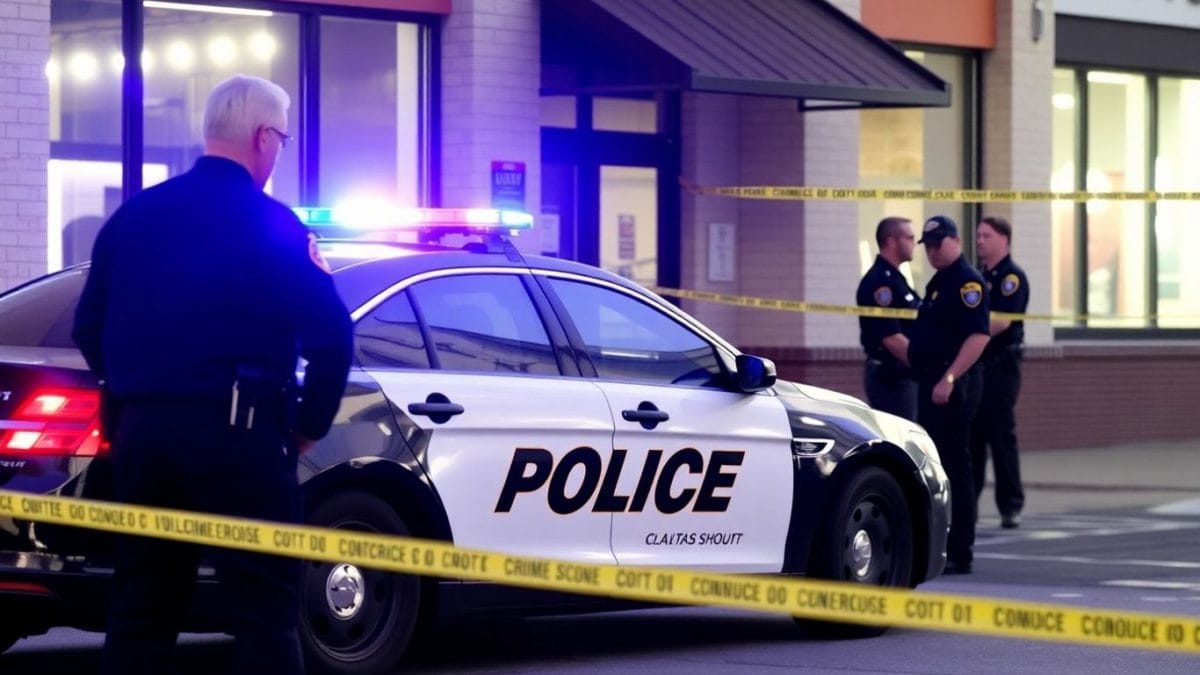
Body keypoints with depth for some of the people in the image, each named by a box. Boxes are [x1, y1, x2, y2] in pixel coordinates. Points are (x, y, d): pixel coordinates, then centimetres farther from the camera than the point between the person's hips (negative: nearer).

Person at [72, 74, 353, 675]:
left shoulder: (135, 214, 10)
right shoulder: (270, 222, -6)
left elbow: (90, 325, 14)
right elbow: (329, 332, -12)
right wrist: (310, 424, 2)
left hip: (141, 429, 6)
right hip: (235, 432, -6)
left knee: (141, 602, 11)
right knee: (263, 606, -3)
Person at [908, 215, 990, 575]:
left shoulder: (967, 281, -12)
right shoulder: (938, 282, 18)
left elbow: (978, 336, -22)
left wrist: (949, 379, -27)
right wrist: (918, 359, 15)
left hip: (952, 387, -10)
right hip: (933, 383, 10)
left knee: (954, 465, -8)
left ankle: (959, 555, -6)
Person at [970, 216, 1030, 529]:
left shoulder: (1011, 276, -7)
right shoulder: (978, 275, 18)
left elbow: (1001, 321, -17)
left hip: (1000, 363, -8)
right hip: (974, 363, 8)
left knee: (1002, 435, -7)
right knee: (971, 435, 7)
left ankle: (1011, 506, -3)